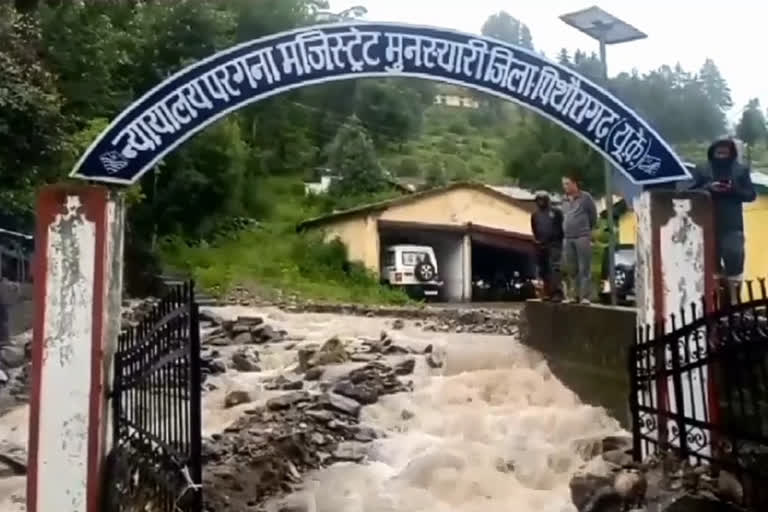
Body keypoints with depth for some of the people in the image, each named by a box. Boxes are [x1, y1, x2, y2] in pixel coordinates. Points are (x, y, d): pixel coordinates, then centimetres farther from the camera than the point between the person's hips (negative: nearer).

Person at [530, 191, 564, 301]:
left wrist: (560, 240, -6)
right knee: (543, 270, 5)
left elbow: (563, 226, 1)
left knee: (554, 268, -17)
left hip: (554, 244, -5)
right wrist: (536, 239, 9)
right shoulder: (534, 215, 17)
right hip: (540, 246, 5)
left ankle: (557, 292, -22)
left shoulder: (556, 212, 3)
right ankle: (548, 292, 11)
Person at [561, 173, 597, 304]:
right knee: (572, 269, 8)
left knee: (584, 269, -7)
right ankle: (576, 295, 16)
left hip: (582, 237, -6)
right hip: (568, 239, 6)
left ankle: (585, 296, -7)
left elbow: (593, 215, 5)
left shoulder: (585, 197, -1)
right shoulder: (564, 200, 15)